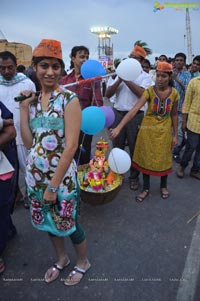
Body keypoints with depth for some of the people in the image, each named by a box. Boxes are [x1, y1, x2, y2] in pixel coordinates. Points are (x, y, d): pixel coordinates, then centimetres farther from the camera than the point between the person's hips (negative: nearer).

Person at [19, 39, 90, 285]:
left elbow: (71, 146, -17)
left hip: (61, 175, -6)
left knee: (69, 221, 12)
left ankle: (82, 262, 42)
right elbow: (29, 142, 0)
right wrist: (24, 108, -5)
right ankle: (62, 258, 50)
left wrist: (53, 185, -17)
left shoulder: (69, 99, -12)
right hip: (35, 174, 6)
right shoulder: (33, 100, 5)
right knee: (47, 220, 22)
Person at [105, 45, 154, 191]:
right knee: (117, 146, 11)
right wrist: (119, 80, -9)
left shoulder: (145, 76, 2)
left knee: (134, 147, 7)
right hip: (118, 114, 3)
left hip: (135, 116, -3)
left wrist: (127, 80, -14)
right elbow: (108, 94, 4)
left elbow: (142, 93, -18)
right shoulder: (121, 73, 12)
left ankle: (134, 177, 24)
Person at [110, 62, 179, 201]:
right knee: (146, 158, 8)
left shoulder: (174, 93, -7)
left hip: (164, 131, 2)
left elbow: (174, 115, 3)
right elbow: (134, 110, -27)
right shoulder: (149, 91, -16)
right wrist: (119, 127, -37)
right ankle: (146, 189, 27)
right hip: (148, 129, -1)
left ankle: (164, 186, 38)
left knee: (163, 158, 12)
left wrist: (175, 135, 5)